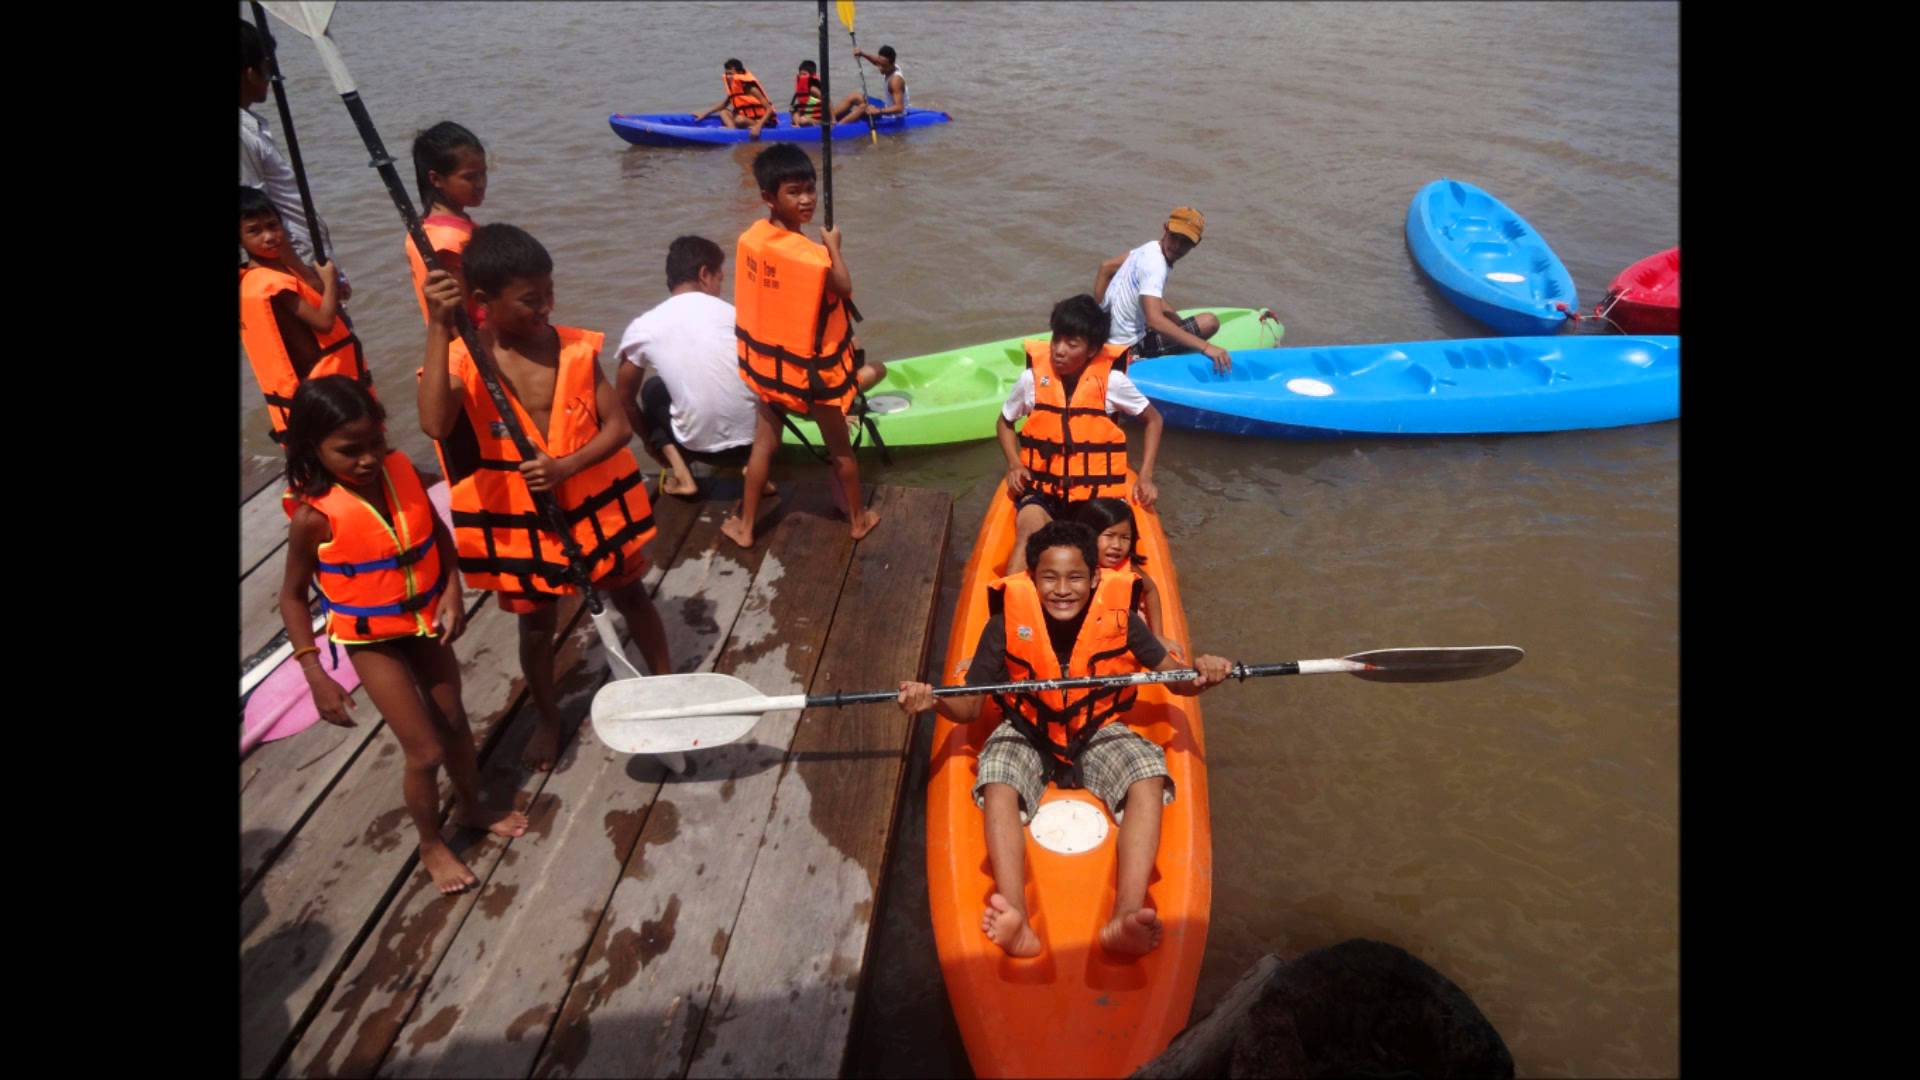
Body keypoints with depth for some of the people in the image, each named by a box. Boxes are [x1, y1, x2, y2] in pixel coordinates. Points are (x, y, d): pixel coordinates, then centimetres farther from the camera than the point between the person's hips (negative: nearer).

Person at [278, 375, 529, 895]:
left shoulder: (401, 471, -13)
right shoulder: (314, 515, -23)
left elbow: (438, 533, 4)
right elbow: (293, 595, -12)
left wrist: (452, 590, -11)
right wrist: (316, 676, -16)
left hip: (427, 622, 4)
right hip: (371, 640, -4)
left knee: (454, 722, 20)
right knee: (426, 751, 1)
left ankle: (471, 806, 47)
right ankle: (431, 845, 28)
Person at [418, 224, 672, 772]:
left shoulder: (576, 348, -11)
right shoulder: (461, 360, -16)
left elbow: (619, 426, -9)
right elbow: (435, 425, -37)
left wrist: (566, 467, -25)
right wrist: (440, 328, -39)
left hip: (595, 505, 1)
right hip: (519, 522, -1)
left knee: (631, 598, 19)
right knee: (536, 624, 18)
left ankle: (666, 683, 42)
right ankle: (548, 717, 42)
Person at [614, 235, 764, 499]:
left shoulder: (642, 328, 2)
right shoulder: (735, 314, 4)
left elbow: (624, 400, 13)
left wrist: (649, 440, 30)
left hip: (700, 446, -1)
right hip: (755, 438, 1)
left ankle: (680, 475, 11)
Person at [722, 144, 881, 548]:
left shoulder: (750, 239, -7)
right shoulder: (814, 256, -28)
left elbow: (764, 298, 1)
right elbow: (845, 290, -11)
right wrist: (834, 247, -2)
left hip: (766, 361, 5)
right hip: (810, 367, -5)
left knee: (763, 445, 19)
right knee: (840, 450, 15)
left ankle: (744, 526, 27)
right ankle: (859, 519, 33)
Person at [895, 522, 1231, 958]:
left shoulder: (1119, 618, -11)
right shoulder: (1008, 622, -14)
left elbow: (1172, 677, 0)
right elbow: (969, 706, -8)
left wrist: (1199, 674, -24)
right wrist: (934, 701, -30)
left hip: (1100, 731, 1)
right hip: (1025, 733, 0)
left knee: (1149, 780, -28)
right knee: (997, 785, -32)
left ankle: (1127, 916, -40)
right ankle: (1015, 918, -44)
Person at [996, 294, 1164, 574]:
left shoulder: (1112, 381, -7)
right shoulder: (1032, 378, -4)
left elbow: (1153, 419, 10)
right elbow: (1004, 423, 15)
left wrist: (1146, 477, 3)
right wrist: (1015, 464, -1)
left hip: (1096, 488, 0)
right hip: (1042, 485, 0)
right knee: (1030, 528, -30)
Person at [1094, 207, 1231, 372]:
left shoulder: (1150, 248, 4)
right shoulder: (1155, 266, -25)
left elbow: (1106, 267, 18)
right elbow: (1155, 321, -40)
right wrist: (1205, 347, -44)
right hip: (1127, 349, -10)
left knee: (1209, 322, 16)